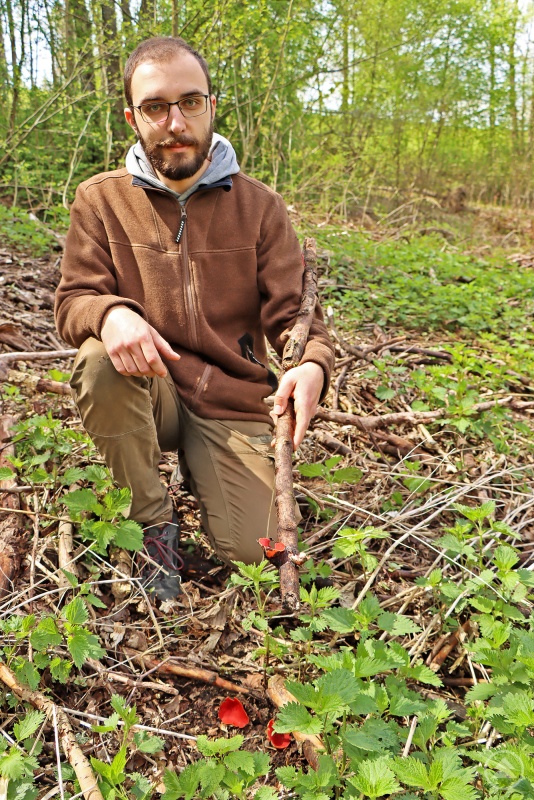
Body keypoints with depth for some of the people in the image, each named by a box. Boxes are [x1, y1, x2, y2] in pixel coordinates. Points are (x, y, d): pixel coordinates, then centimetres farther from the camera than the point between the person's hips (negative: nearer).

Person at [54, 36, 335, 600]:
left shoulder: (259, 206, -1)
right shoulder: (101, 200, 0)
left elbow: (293, 313, -5)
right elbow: (72, 303, -3)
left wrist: (312, 366, -30)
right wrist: (110, 313, -30)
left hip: (233, 403, 0)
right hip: (146, 391, 1)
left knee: (249, 549, -13)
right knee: (97, 361, -33)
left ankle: (197, 464, 21)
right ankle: (154, 520, -9)